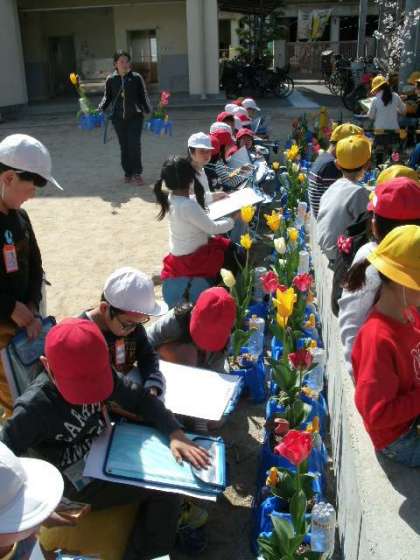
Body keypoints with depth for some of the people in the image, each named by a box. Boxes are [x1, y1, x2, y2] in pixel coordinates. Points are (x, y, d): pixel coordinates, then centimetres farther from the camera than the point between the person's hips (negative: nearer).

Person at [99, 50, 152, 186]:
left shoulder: (136, 77, 0)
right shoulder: (111, 79, 4)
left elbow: (143, 96, 4)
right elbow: (107, 97, 13)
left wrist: (149, 111, -6)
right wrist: (99, 110, -1)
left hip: (135, 116, -2)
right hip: (118, 117, 2)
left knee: (135, 144, -9)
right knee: (124, 146, 6)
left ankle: (137, 173, 2)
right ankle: (128, 173, 17)